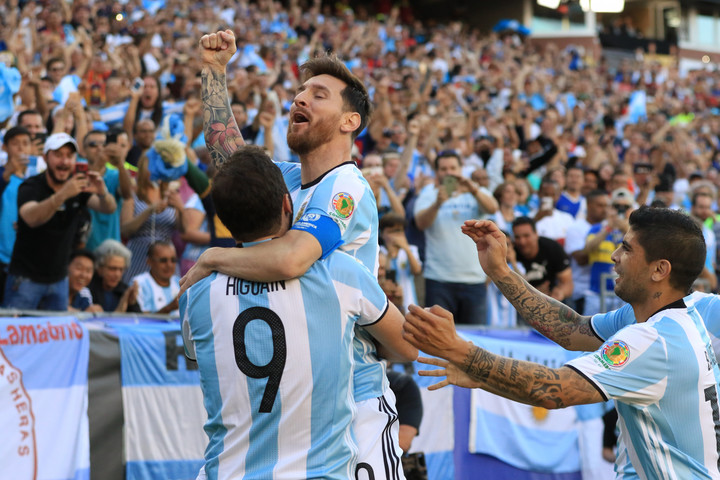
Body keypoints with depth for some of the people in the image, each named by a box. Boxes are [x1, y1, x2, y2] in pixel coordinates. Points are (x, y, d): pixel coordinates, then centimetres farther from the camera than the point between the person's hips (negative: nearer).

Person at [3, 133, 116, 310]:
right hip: (26, 278, -4)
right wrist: (63, 195, -49)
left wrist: (103, 193, -37)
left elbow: (109, 208, -13)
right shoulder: (30, 187, -14)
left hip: (59, 280, 5)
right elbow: (32, 219, -34)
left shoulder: (79, 186, 0)